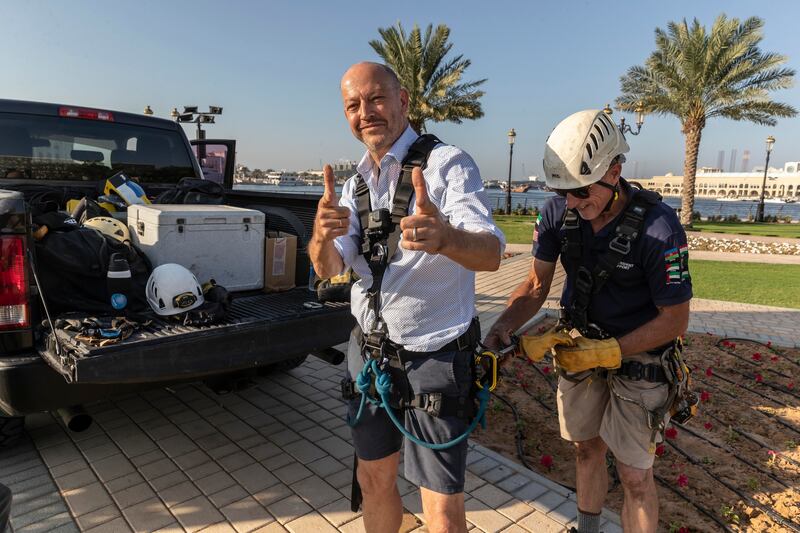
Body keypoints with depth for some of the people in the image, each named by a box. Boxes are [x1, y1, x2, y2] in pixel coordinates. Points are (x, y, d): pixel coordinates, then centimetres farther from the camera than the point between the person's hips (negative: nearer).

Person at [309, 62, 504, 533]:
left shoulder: (448, 164, -13)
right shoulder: (358, 185, 8)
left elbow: (491, 253, -27)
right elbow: (329, 269, -1)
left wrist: (444, 238, -50)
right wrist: (323, 236, -25)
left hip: (435, 357, -5)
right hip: (369, 351, 6)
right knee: (374, 479, 20)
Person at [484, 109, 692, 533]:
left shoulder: (658, 227, -26)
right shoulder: (558, 213, -14)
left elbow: (675, 319, -16)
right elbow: (537, 285, -6)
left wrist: (606, 352, -23)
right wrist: (502, 329, -22)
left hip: (637, 354, -4)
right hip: (579, 345, 4)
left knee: (635, 475, 4)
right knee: (587, 449, 19)